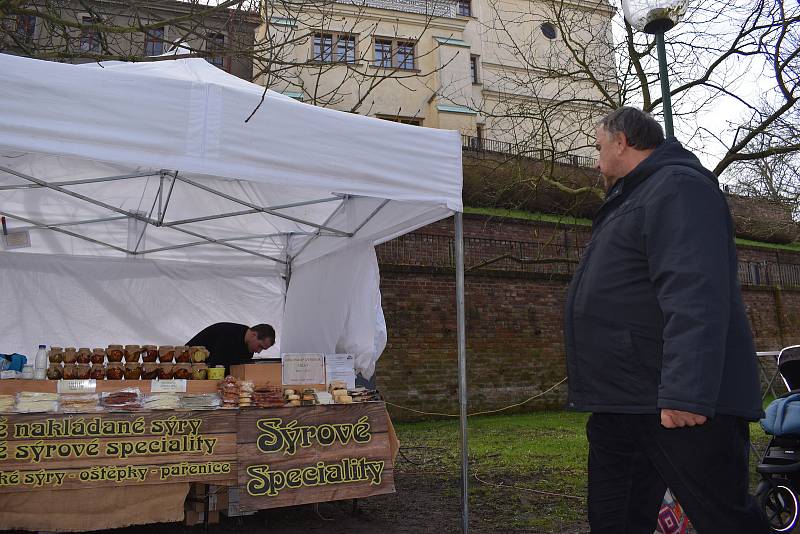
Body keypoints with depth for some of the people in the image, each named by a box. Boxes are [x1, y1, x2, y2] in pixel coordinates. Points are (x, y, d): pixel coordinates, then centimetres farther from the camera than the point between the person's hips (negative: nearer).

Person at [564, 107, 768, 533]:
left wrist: (685, 393, -30)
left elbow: (695, 297, -23)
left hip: (677, 408, -10)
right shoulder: (634, 198, 22)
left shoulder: (677, 187, -9)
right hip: (621, 405, 10)